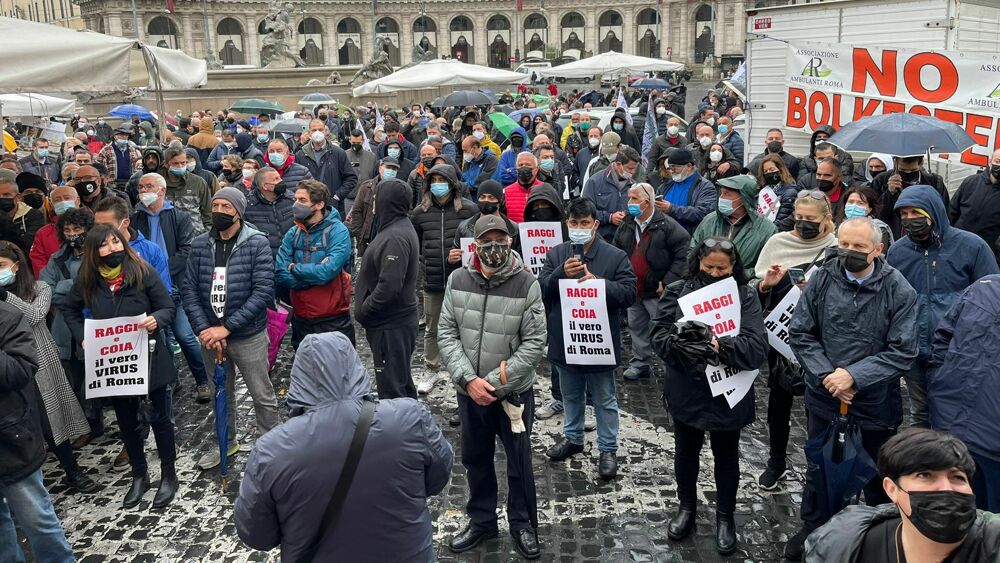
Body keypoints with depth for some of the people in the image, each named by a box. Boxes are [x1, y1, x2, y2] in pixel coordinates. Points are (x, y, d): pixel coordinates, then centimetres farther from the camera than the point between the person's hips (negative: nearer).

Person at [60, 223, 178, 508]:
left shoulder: (143, 273, -13)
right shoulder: (87, 281, -5)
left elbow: (168, 308, -7)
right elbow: (69, 309, 13)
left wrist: (156, 319, -28)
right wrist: (82, 336, -1)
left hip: (149, 358, -3)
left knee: (160, 416, 7)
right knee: (126, 421, 15)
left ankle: (168, 474, 25)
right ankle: (139, 476, 33)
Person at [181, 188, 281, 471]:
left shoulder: (256, 243, -12)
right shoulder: (200, 244, 0)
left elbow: (264, 291, -19)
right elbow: (189, 289, -1)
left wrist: (226, 328, -20)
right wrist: (204, 329, -14)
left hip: (248, 335, -4)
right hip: (210, 335, 4)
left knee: (262, 396, 6)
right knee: (221, 394, 21)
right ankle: (226, 442, 41)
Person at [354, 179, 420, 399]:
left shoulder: (395, 237, -21)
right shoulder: (400, 227, 11)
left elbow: (389, 286, -28)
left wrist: (362, 311, -15)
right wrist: (364, 309, 12)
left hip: (391, 326, -10)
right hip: (396, 320, 10)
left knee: (391, 389, -1)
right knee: (402, 382, 21)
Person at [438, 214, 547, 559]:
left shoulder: (527, 284, -13)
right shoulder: (458, 280, -5)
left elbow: (535, 342, -13)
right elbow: (446, 333, -3)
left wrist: (496, 382, -17)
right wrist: (468, 379, -15)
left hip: (514, 391, -3)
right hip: (469, 391, 3)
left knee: (519, 463, 12)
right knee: (476, 459, 18)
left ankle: (523, 525, 32)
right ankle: (481, 520, 38)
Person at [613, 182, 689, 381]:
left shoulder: (667, 226, -13)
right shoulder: (626, 225, 5)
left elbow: (683, 255, -14)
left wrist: (668, 282, -17)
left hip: (657, 291, -6)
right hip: (633, 288, 6)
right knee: (636, 327, 16)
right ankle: (640, 363, 30)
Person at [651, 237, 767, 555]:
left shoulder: (745, 297, -9)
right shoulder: (677, 291, -4)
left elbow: (757, 348, -19)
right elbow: (659, 335, -11)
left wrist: (720, 346, -33)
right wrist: (681, 343, -32)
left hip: (728, 395, -1)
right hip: (686, 392, 2)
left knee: (726, 457, 17)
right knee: (686, 452, 20)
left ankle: (725, 517, 39)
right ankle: (687, 507, 44)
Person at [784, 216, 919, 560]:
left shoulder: (898, 291, -14)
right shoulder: (822, 279, -9)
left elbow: (903, 352, -15)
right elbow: (799, 333, -6)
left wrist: (854, 375, -23)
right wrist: (826, 375, -17)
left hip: (876, 403, -2)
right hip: (823, 396, 2)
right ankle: (812, 531, 42)